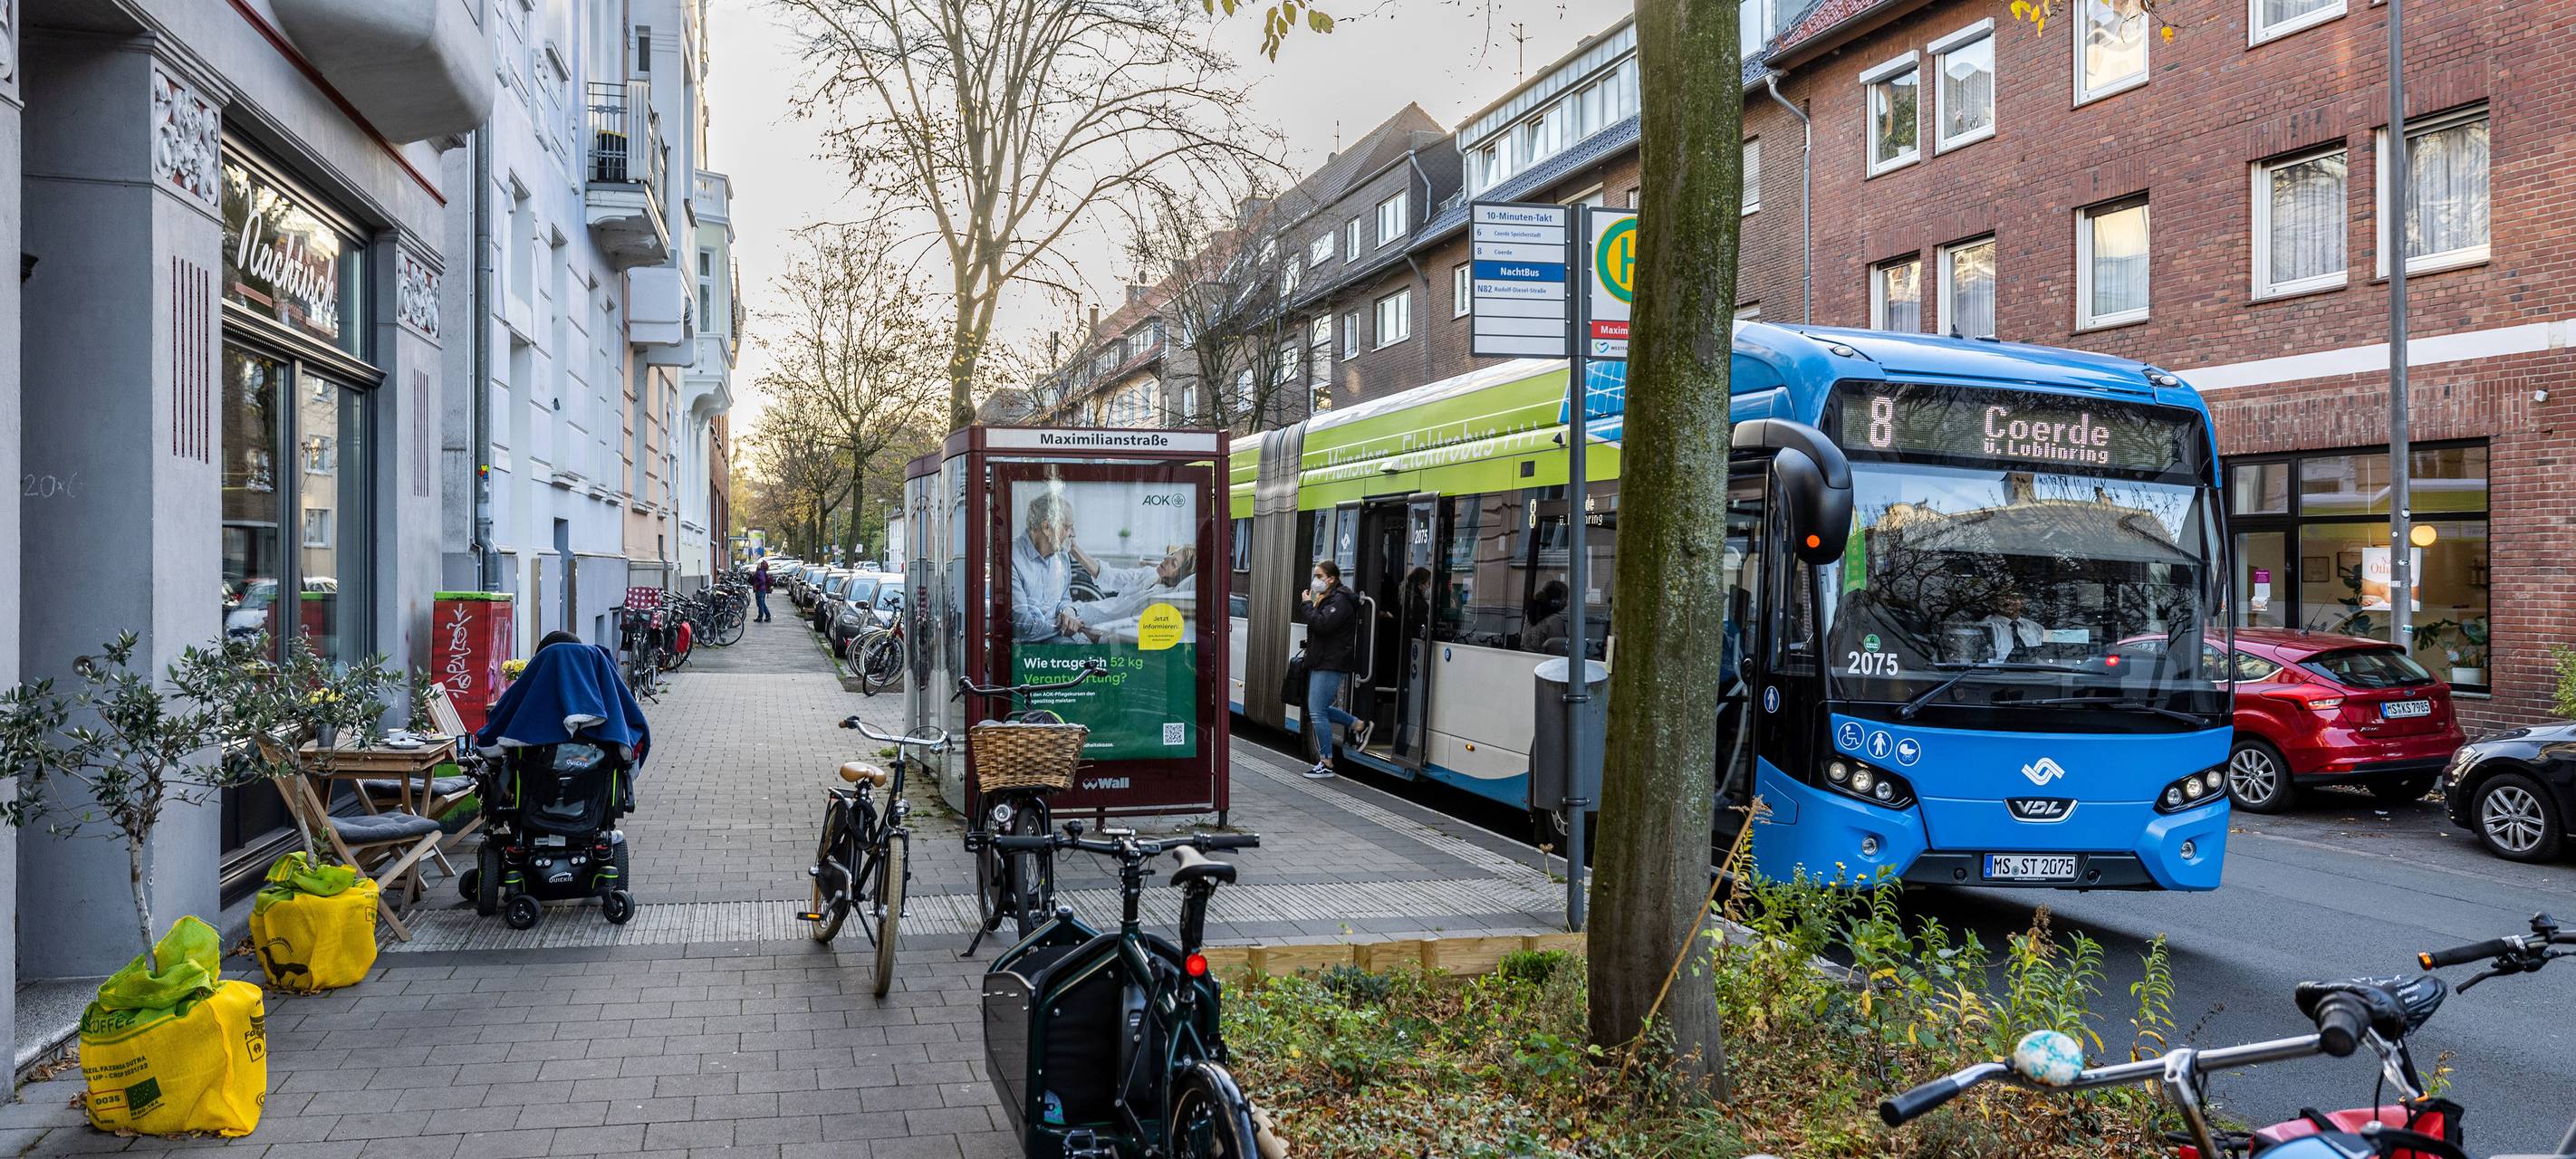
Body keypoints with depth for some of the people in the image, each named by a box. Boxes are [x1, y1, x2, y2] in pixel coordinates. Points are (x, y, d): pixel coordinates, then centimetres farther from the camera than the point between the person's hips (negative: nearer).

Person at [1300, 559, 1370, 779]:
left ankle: (1326, 764, -1)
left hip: (1331, 664, -11)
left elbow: (1321, 625, -26)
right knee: (1318, 709, 16)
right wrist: (1314, 605, 4)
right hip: (1321, 662, 11)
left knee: (1317, 712, -8)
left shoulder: (1340, 601, -14)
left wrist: (1309, 605, -15)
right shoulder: (1327, 599, 17)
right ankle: (1358, 725, 28)